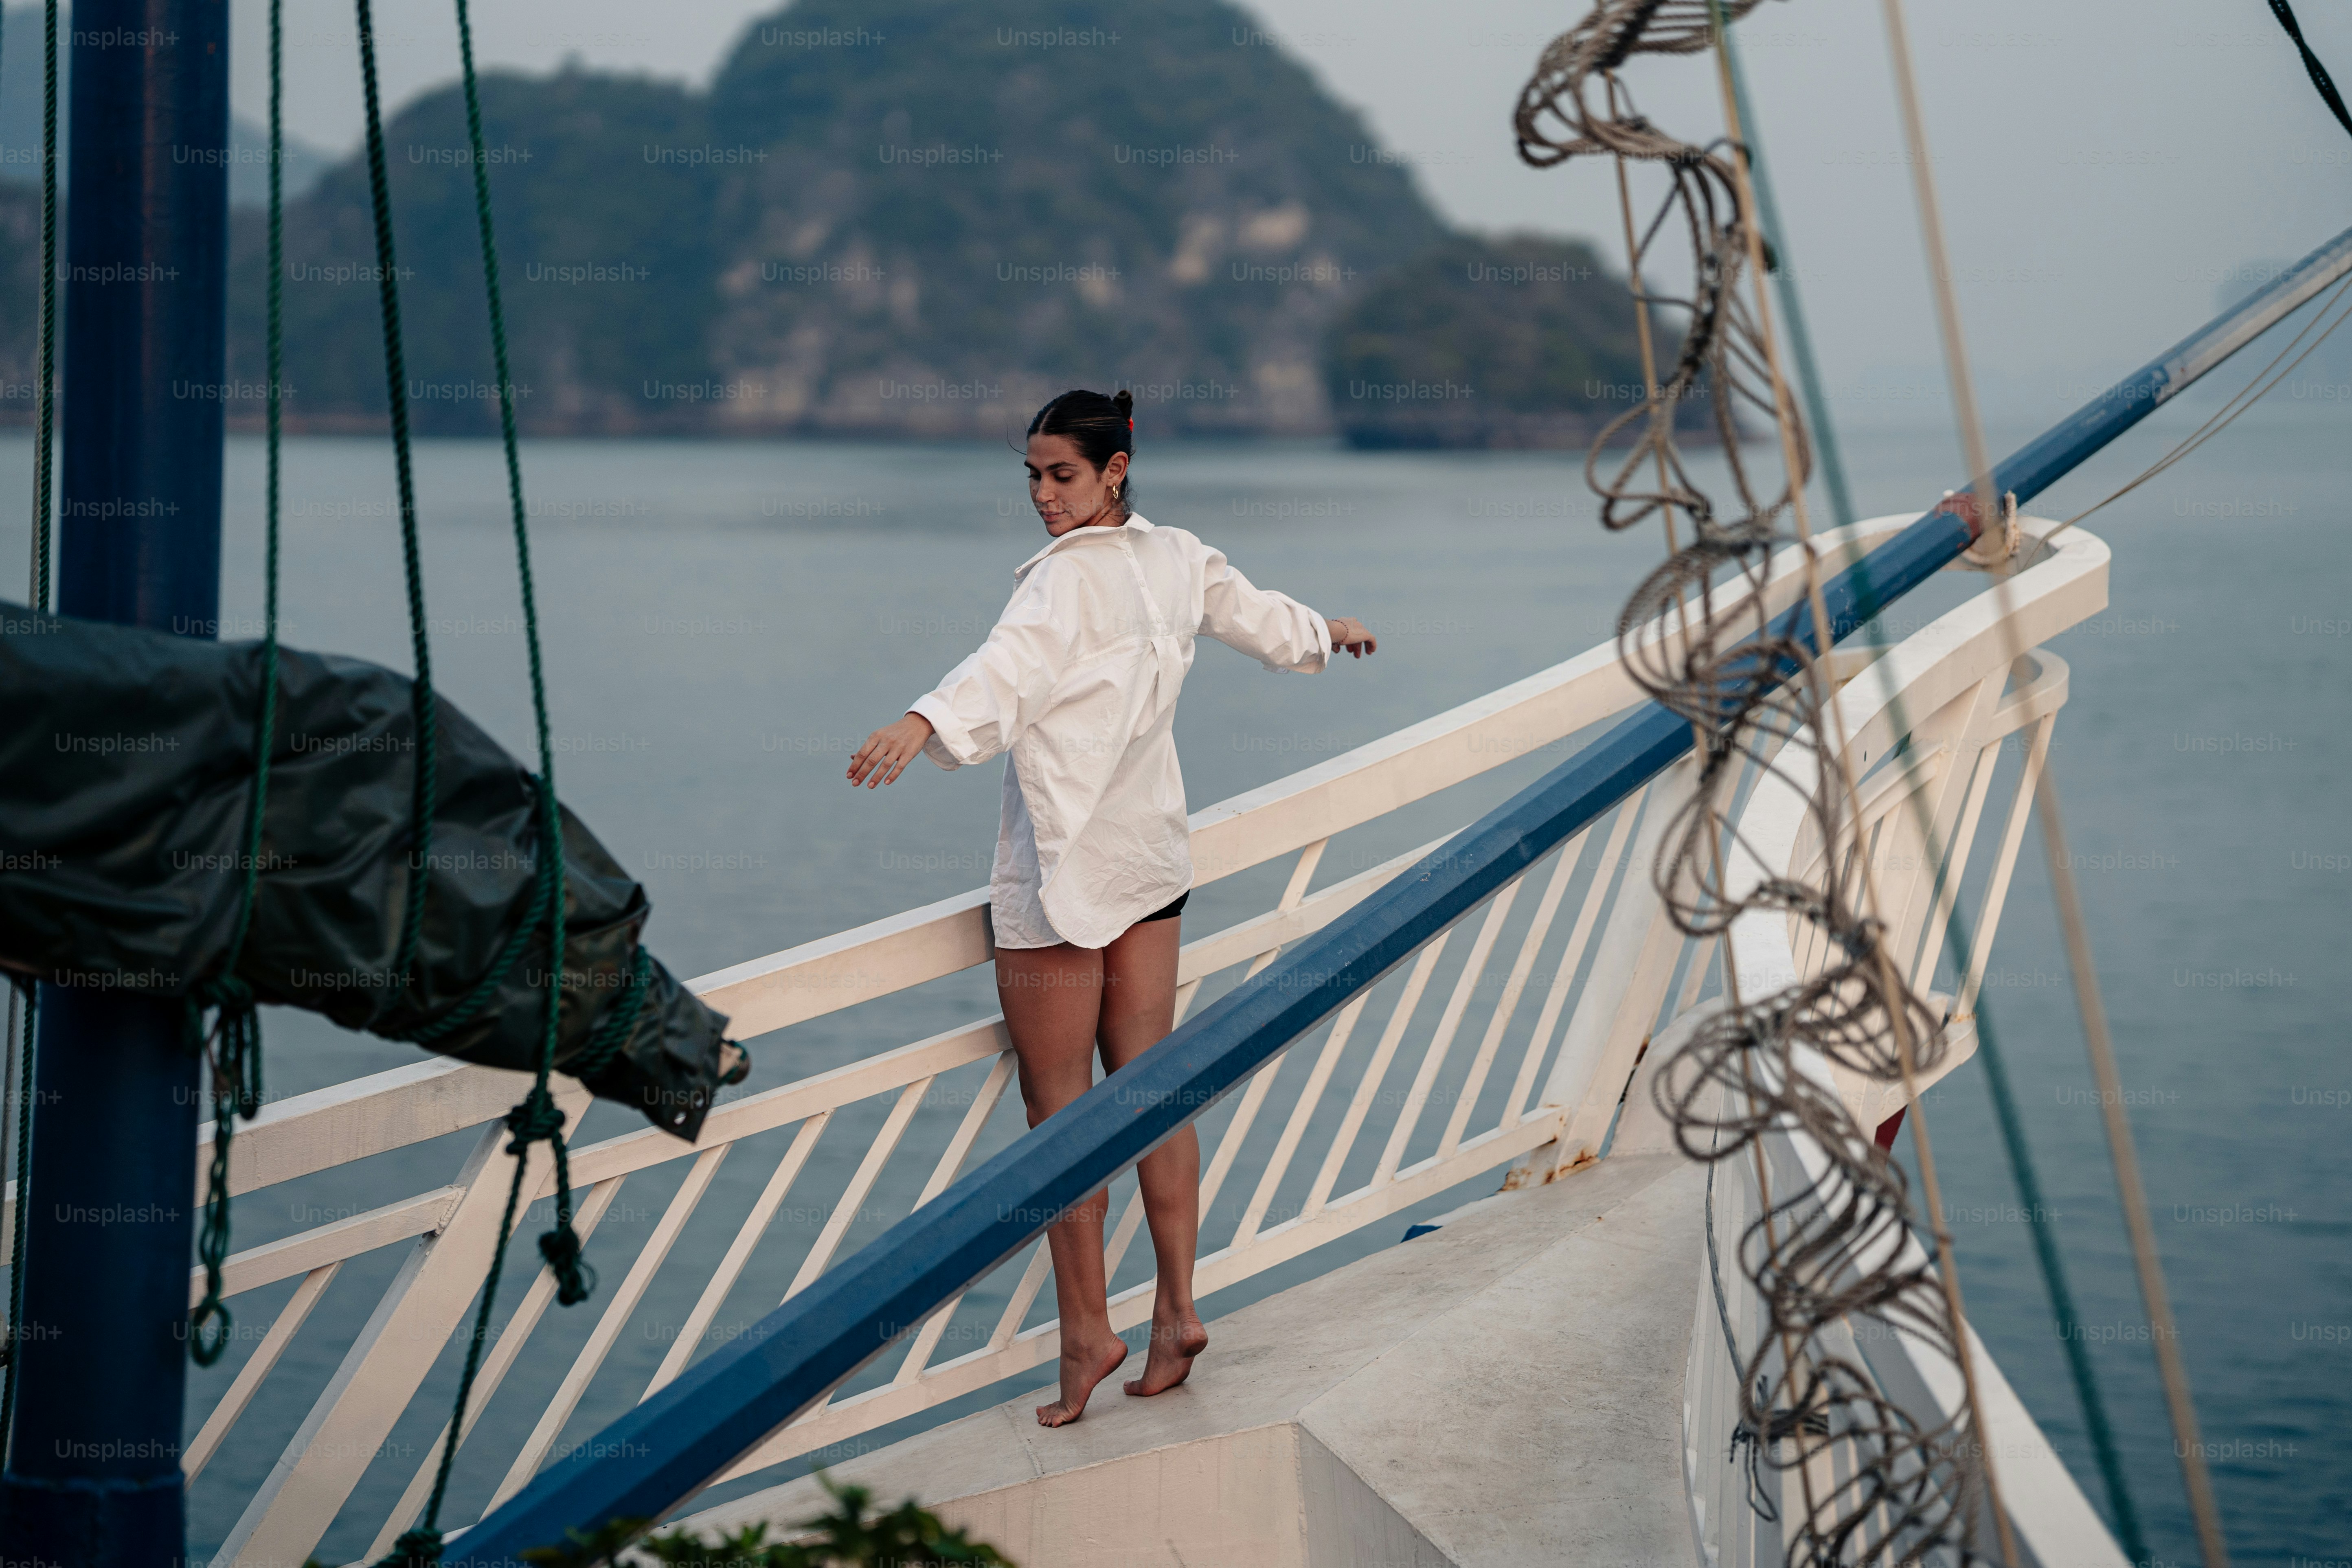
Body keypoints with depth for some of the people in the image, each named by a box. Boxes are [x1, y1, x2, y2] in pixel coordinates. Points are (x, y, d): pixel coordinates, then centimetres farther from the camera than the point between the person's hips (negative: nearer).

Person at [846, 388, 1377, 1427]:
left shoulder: (1069, 576, -15)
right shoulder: (1177, 561, 9)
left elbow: (1011, 667, -35)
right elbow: (1258, 615, 28)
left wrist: (926, 723, -52)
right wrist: (1327, 633, 50)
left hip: (1063, 865, -8)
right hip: (1151, 852, 8)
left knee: (1059, 1105, -2)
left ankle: (1086, 1332, 1)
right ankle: (1176, 1310, 12)